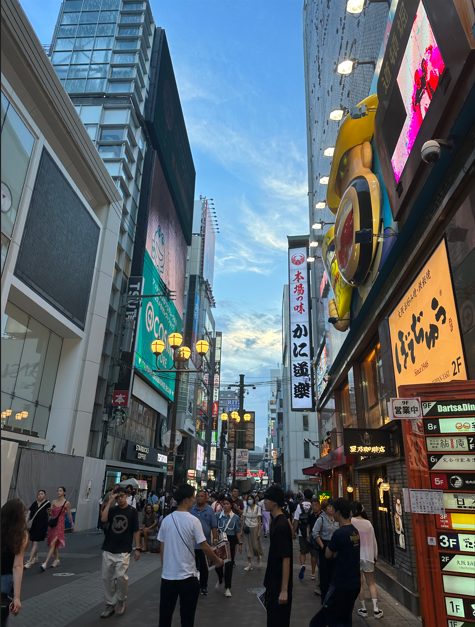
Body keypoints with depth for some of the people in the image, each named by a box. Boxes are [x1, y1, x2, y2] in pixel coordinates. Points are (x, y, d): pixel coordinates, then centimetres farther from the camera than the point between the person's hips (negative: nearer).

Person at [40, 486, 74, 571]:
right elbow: (51, 514, 12)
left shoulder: (67, 503, -5)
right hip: (52, 524, 5)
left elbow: (69, 515, 3)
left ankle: (45, 563, -12)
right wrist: (49, 512, -10)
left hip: (59, 524, -5)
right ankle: (57, 559, 32)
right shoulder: (54, 502, 7)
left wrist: (72, 524, 8)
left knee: (52, 544, -12)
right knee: (55, 544, 15)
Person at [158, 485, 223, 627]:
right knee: (187, 616, 10)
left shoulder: (166, 519, -1)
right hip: (187, 576, -4)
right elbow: (204, 546, -12)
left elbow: (162, 547, 5)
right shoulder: (193, 520, -14)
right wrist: (217, 560, 4)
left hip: (167, 575, 4)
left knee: (165, 614, 16)